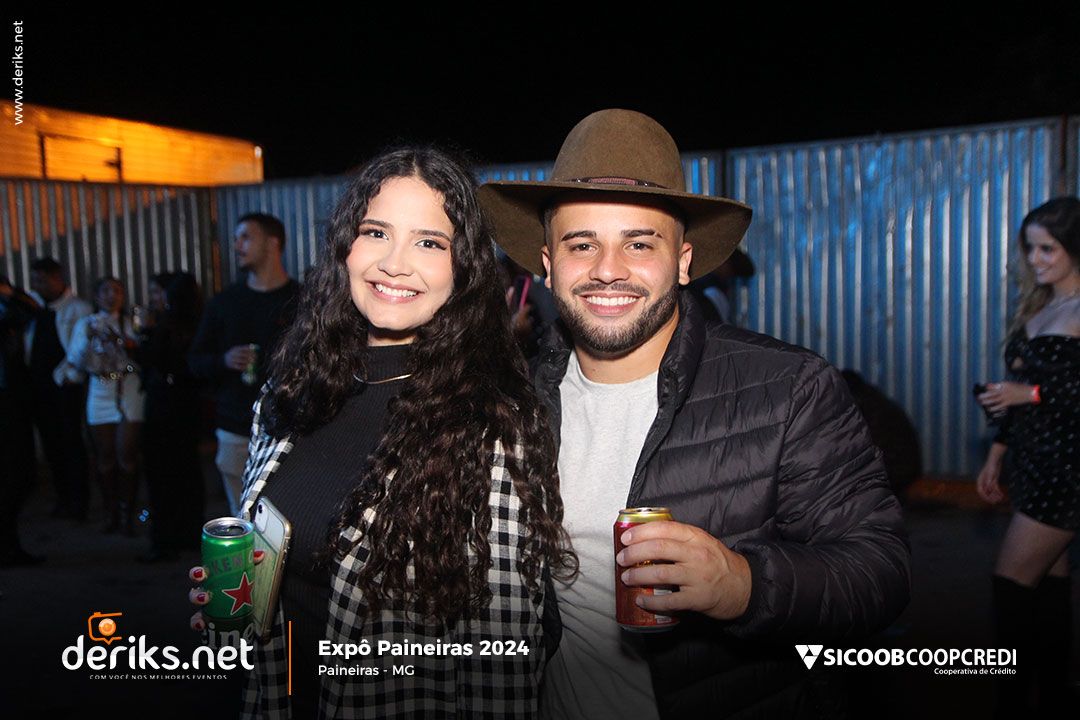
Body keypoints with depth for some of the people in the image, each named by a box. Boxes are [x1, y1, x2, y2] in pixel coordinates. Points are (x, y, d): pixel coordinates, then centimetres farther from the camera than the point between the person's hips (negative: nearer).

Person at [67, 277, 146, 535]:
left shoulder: (132, 322, 6)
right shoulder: (86, 324, 7)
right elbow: (77, 361, -2)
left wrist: (130, 345, -19)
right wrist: (89, 338, -17)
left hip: (130, 394, -1)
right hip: (100, 395, 1)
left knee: (126, 457, -5)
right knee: (105, 459, 7)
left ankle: (127, 514, 7)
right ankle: (111, 514, 19)